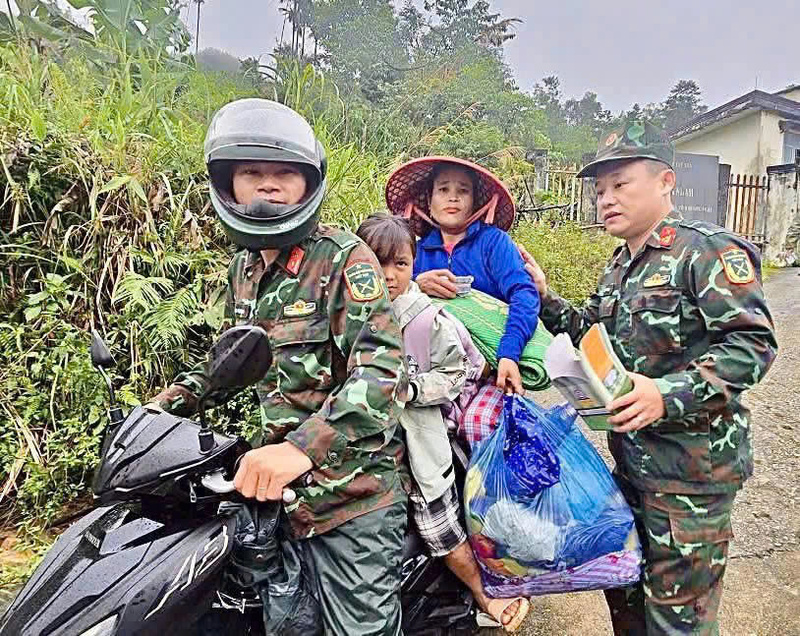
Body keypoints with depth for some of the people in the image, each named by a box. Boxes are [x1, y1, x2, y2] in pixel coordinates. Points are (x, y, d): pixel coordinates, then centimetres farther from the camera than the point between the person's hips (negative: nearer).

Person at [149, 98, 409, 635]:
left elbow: (382, 369, -24)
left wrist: (303, 447, -36)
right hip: (273, 486, 6)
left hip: (352, 486, -6)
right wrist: (173, 399, 15)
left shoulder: (344, 258, -11)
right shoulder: (243, 269, 12)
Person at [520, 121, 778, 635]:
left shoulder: (708, 251, -14)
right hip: (632, 459, 8)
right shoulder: (619, 268, 11)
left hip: (692, 471, -8)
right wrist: (543, 296, 5)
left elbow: (754, 343, -21)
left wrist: (669, 394, -31)